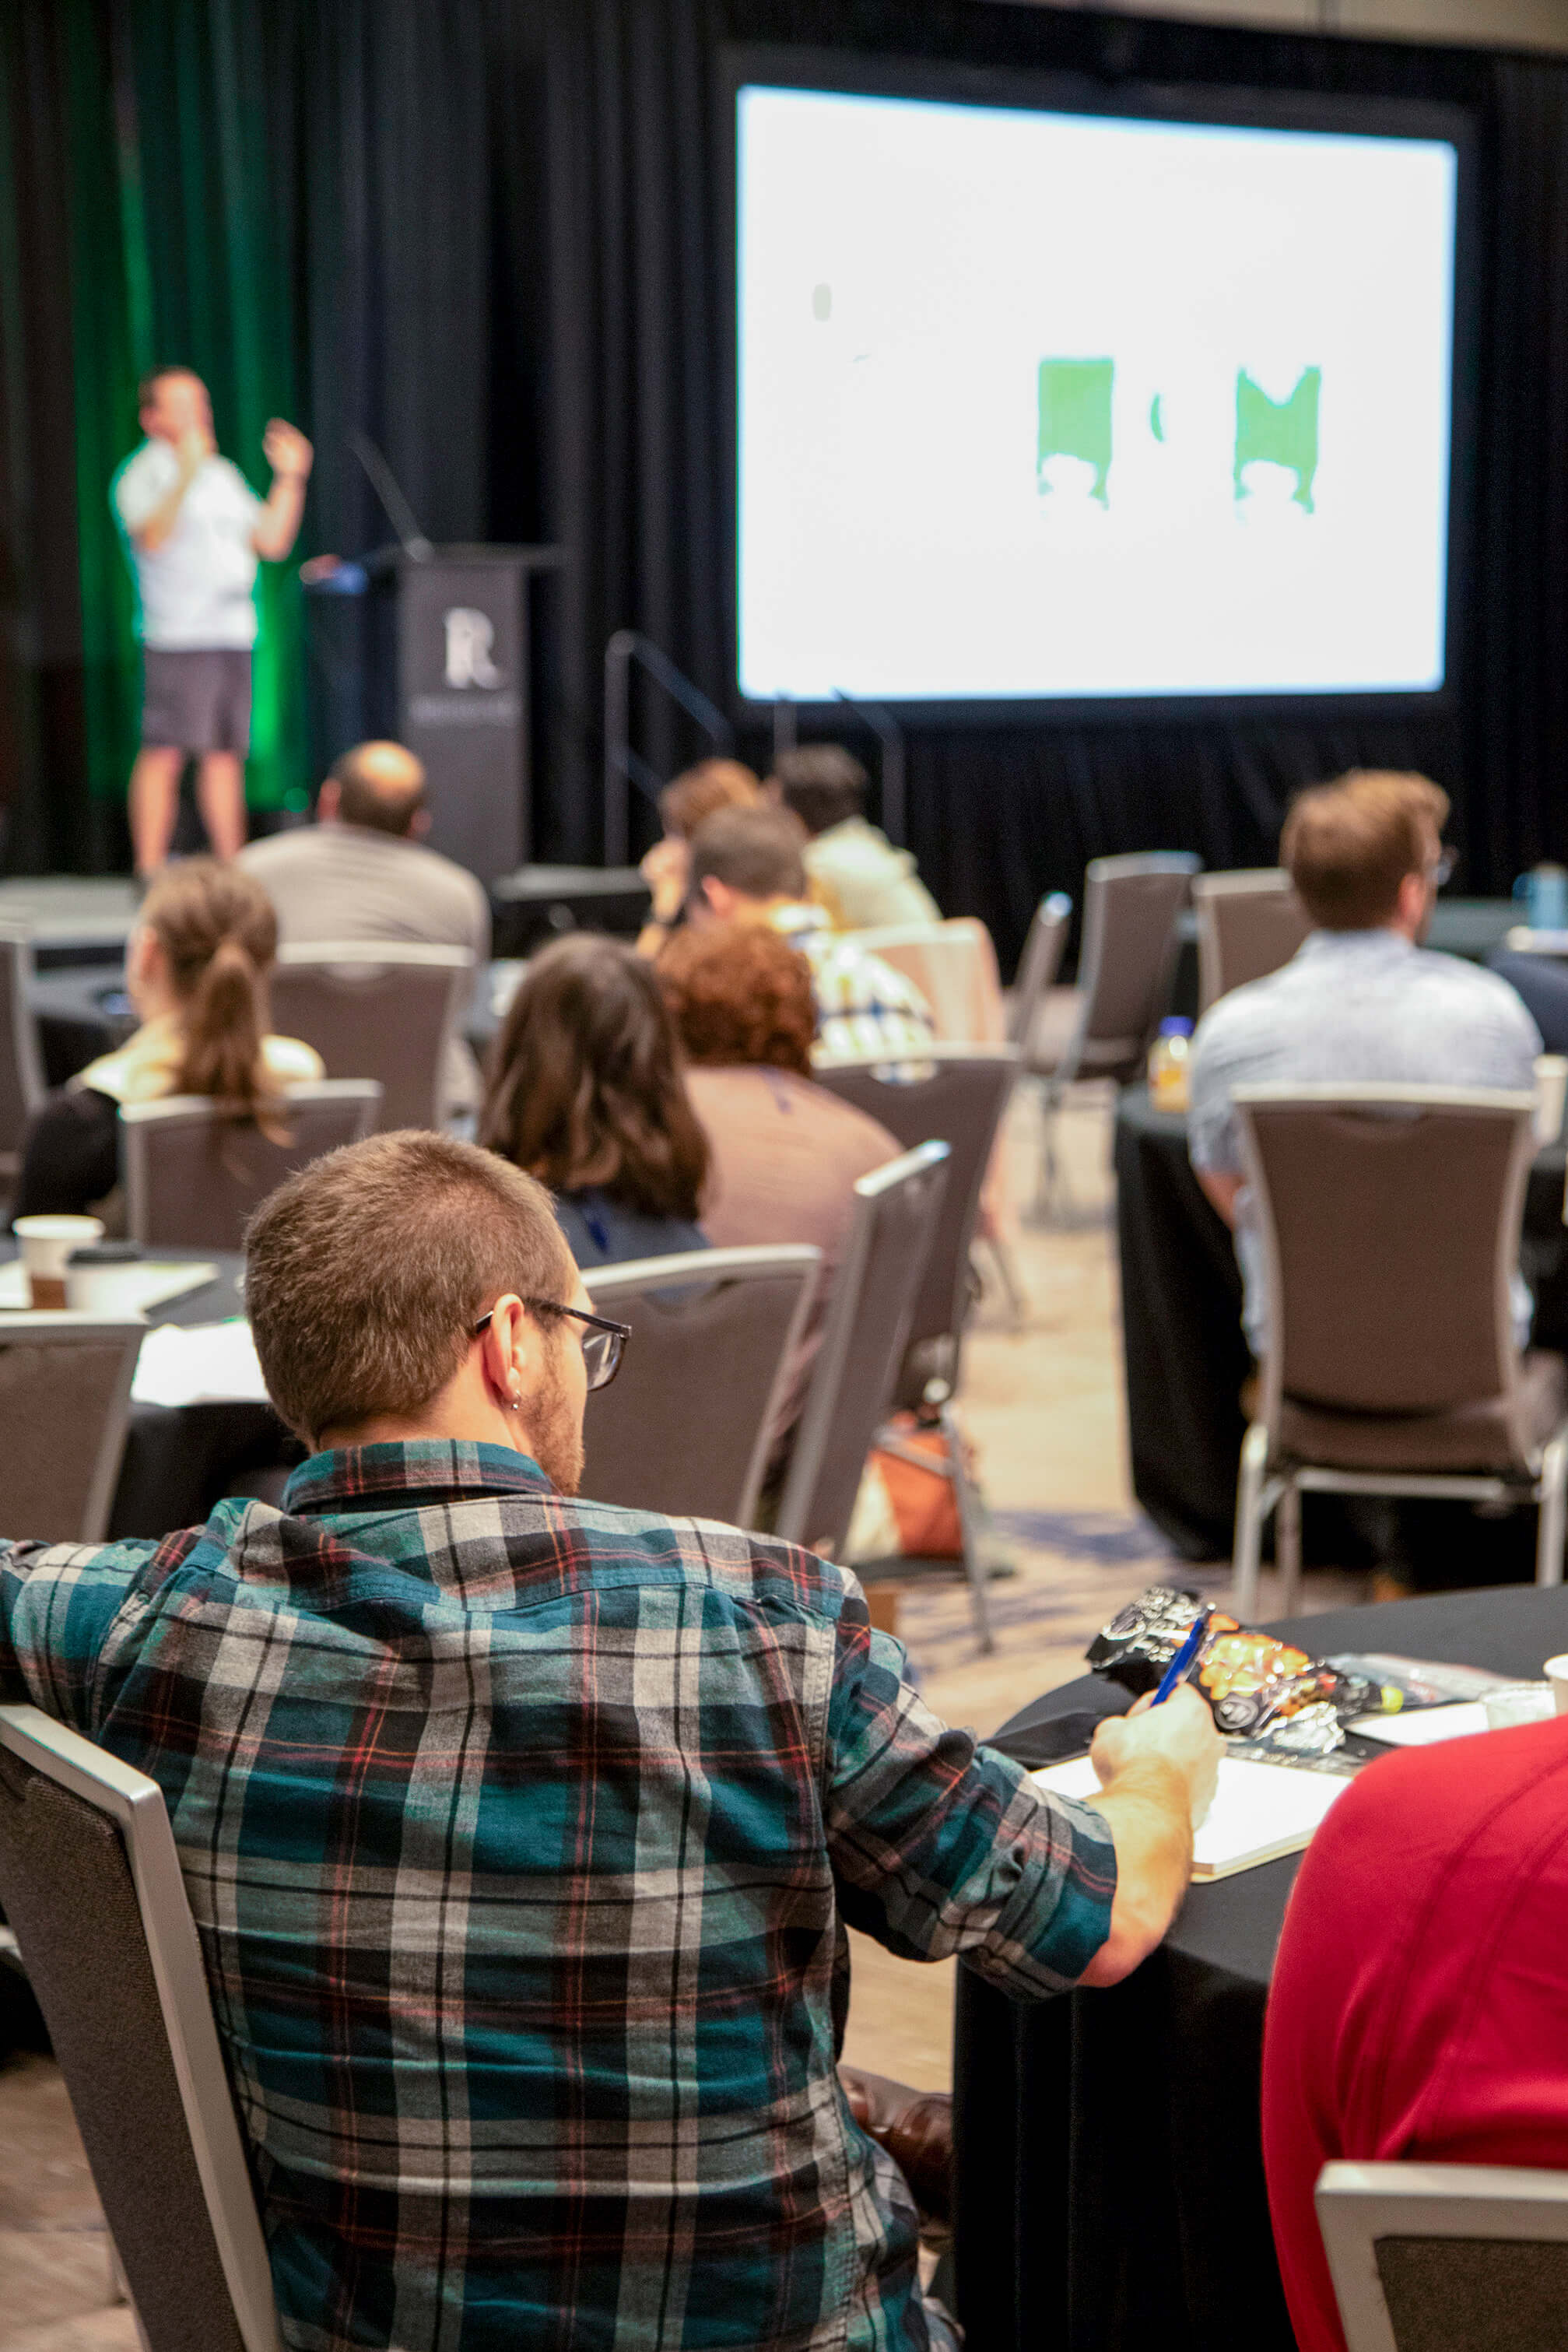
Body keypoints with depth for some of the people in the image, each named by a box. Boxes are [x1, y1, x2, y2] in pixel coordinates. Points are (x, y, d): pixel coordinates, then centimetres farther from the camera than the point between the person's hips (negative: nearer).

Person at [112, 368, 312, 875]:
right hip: (176, 637, -7)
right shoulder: (144, 474, -2)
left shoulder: (223, 474, 20)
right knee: (165, 752, -10)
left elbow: (272, 542, 18)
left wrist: (290, 477, 11)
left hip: (234, 635, 7)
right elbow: (152, 537, -20)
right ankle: (150, 872, -10)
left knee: (226, 754, 8)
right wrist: (186, 474, -28)